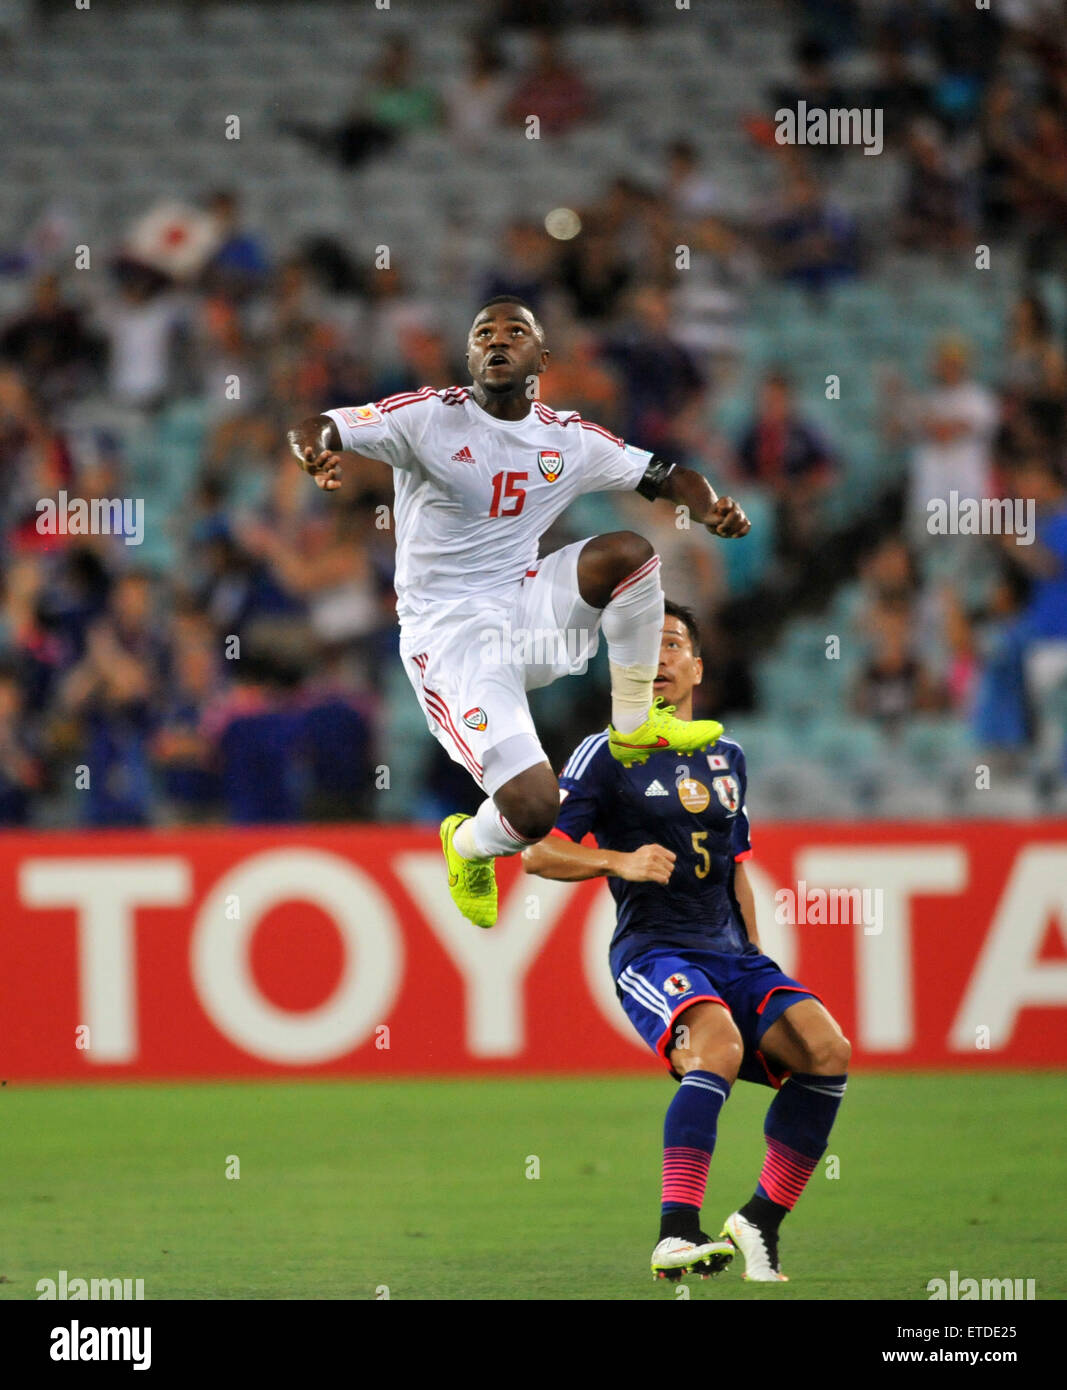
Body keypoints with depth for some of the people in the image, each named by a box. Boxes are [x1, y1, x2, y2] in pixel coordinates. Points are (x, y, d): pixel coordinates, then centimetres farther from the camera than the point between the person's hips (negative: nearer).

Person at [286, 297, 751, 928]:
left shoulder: (569, 440, 7)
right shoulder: (430, 418, -7)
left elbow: (668, 475, 14)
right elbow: (315, 430, -16)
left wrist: (712, 510, -8)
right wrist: (317, 449, -41)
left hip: (523, 610, 5)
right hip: (448, 634, -5)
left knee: (627, 551, -24)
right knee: (533, 810, -22)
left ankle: (634, 724, -4)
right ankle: (468, 847, 17)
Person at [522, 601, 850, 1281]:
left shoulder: (728, 759, 22)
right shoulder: (608, 754, 5)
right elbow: (537, 852, -1)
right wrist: (621, 861, -17)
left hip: (731, 954, 6)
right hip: (652, 950, -6)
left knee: (827, 1048, -19)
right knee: (718, 1046, -36)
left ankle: (760, 1225, -9)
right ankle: (677, 1237, -41)